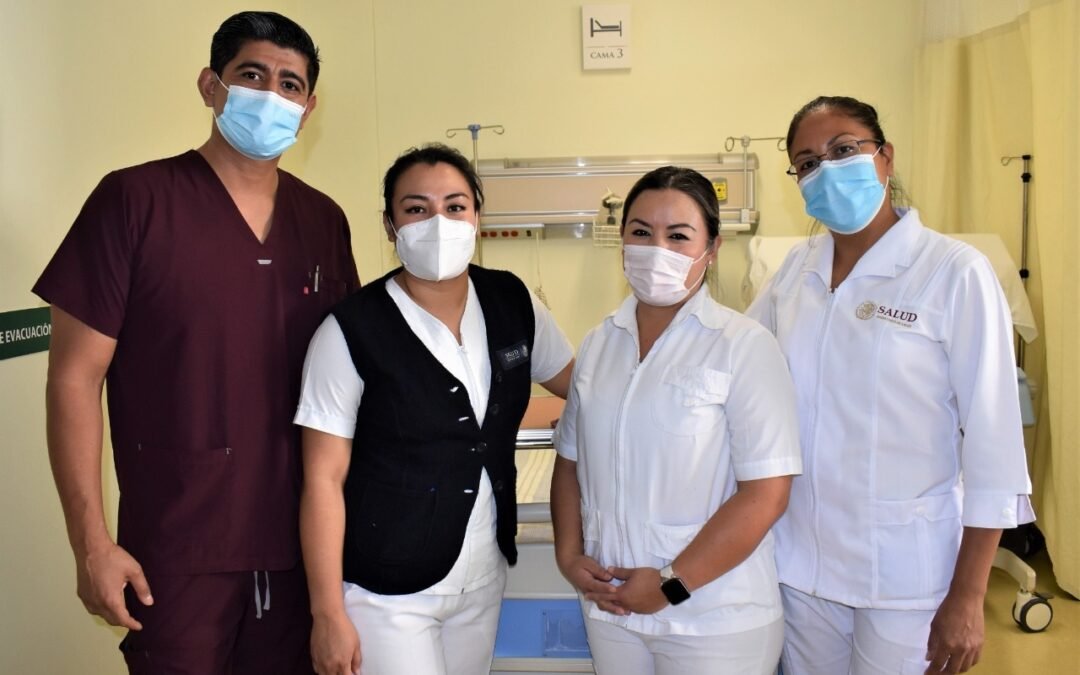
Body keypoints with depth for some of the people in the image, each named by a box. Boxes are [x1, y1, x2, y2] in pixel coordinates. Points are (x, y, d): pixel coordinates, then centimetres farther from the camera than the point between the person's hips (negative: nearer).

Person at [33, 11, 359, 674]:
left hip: (299, 541, 4)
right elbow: (75, 376, -7)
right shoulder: (134, 200, -8)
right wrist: (92, 543, -9)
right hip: (177, 550, -4)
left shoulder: (325, 220, 5)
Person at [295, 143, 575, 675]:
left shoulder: (512, 302, -2)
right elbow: (323, 478, -12)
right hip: (387, 589, -4)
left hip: (484, 576, 5)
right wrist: (328, 612, -11)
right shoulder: (353, 331, -15)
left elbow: (584, 384, 12)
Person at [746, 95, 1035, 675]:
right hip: (801, 560, 4)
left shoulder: (955, 272, -13)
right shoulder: (798, 267, 1)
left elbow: (992, 439, -12)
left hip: (905, 574, -4)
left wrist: (967, 599, -11)